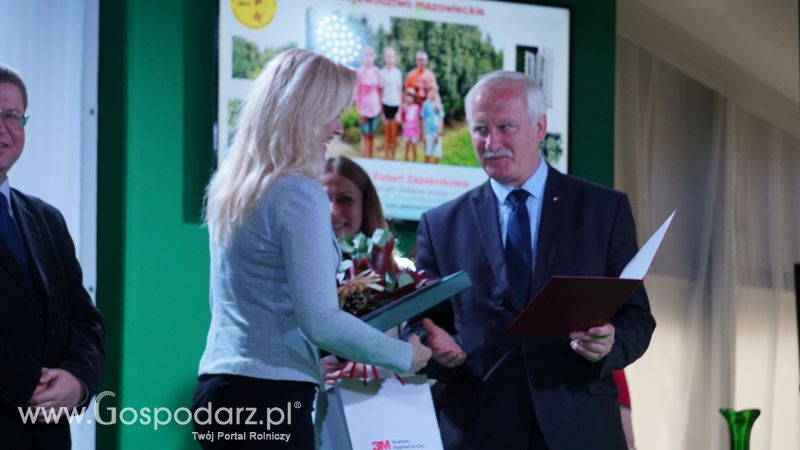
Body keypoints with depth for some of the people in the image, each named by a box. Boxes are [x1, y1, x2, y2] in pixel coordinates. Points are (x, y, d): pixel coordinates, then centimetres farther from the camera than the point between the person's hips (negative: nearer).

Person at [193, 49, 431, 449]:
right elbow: (320, 322, -16)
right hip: (269, 399, -9)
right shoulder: (298, 194, -14)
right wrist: (404, 356, -4)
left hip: (218, 387, 9)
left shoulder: (229, 189, 11)